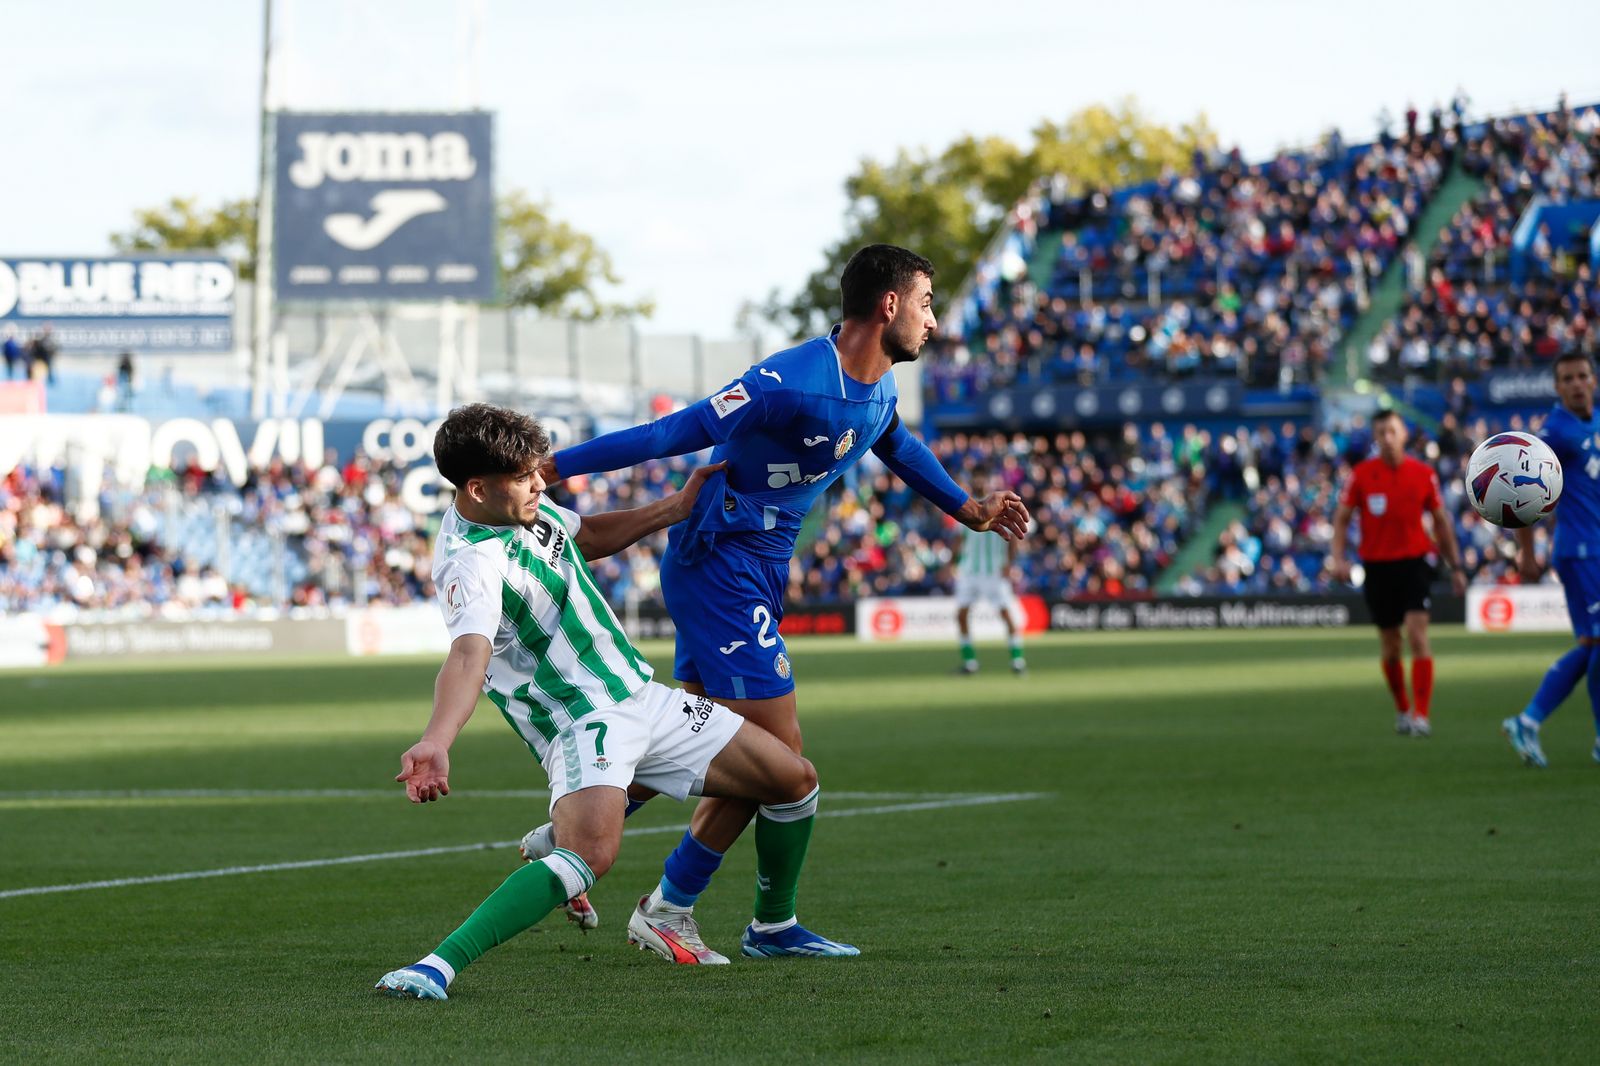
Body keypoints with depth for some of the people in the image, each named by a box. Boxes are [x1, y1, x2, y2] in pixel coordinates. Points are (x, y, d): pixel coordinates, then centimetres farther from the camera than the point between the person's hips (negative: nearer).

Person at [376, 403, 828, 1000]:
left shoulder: (526, 502, 4)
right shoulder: (471, 563, -25)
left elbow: (589, 536, 27)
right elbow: (468, 656, -43)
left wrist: (676, 508, 21)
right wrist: (436, 742, -61)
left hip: (641, 697, 9)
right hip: (582, 722, -9)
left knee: (796, 782, 12)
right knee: (591, 853, -37)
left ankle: (773, 928, 34)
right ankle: (439, 967, -33)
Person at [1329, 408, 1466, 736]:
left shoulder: (1424, 474, 0)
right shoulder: (1362, 474, -1)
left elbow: (1441, 521, 9)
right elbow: (1341, 517, 4)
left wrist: (1455, 566, 9)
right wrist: (1338, 557, -11)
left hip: (1414, 561, -1)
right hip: (1377, 565, 1)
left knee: (1417, 635, -15)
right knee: (1390, 647, 8)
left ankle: (1422, 715, -15)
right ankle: (1402, 710, 27)